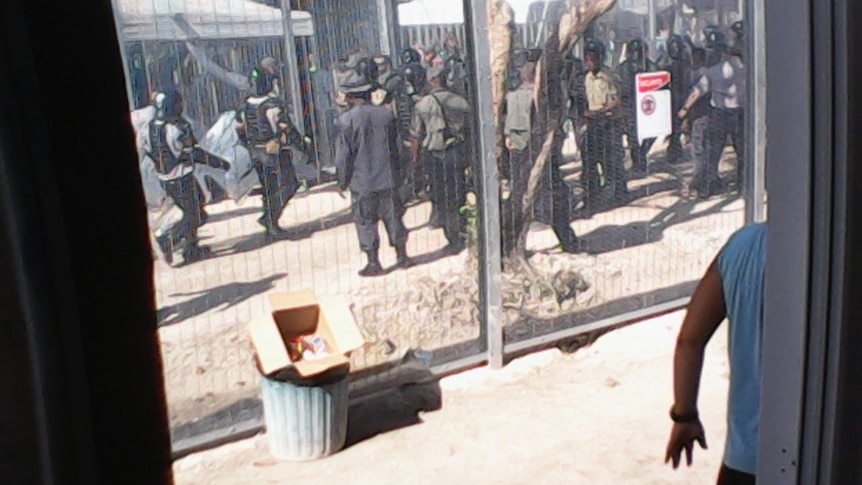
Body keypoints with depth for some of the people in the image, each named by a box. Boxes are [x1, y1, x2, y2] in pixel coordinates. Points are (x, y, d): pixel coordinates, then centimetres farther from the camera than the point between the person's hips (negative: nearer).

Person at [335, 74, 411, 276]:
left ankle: (374, 263, 8)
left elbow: (344, 155, -8)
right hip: (388, 177, 4)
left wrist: (343, 181, 2)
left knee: (366, 222, 5)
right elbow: (395, 147, 10)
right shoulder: (386, 114, 1)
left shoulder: (348, 119, -12)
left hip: (362, 180, -4)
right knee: (393, 216, 13)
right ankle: (402, 256, 19)